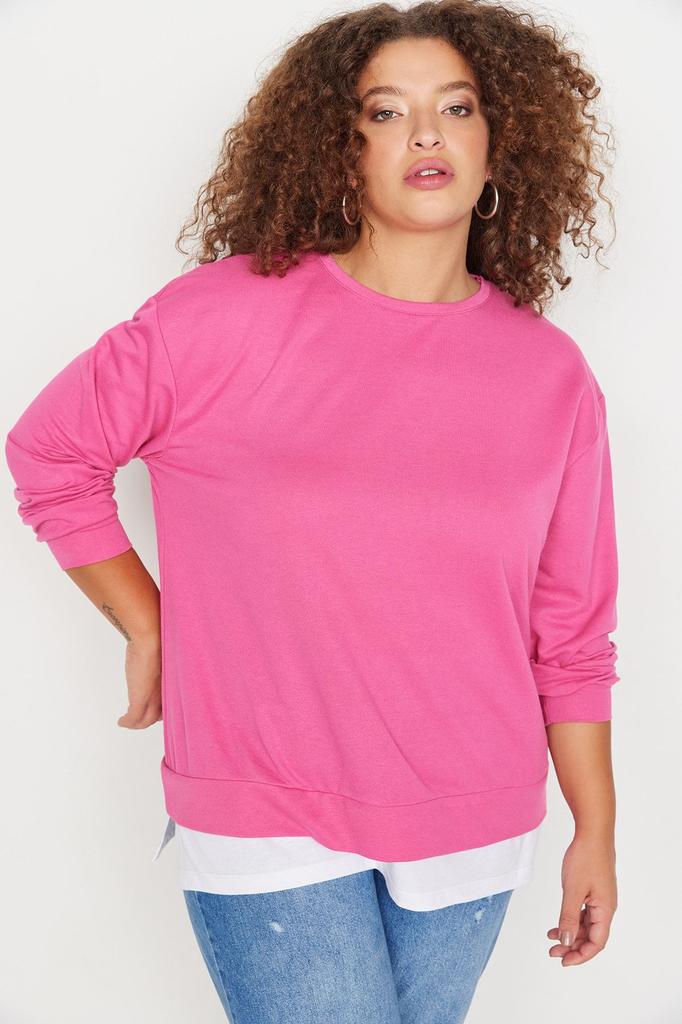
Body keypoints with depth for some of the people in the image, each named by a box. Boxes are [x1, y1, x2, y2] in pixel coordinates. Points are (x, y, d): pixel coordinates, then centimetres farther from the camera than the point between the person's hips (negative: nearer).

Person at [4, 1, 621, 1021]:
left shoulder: (553, 376, -1)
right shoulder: (228, 315, -10)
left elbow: (572, 632, 4)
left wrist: (596, 831, 7)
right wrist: (149, 633, 2)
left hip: (475, 836, 3)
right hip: (270, 828, -3)